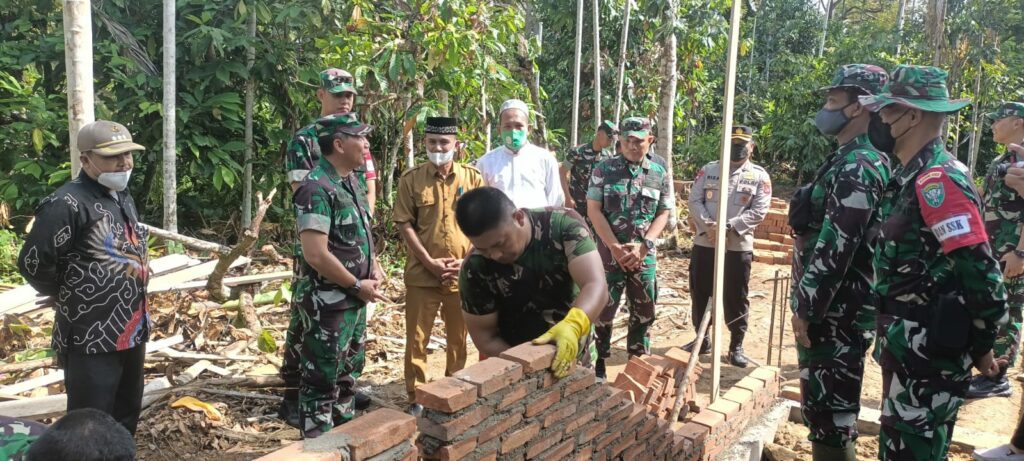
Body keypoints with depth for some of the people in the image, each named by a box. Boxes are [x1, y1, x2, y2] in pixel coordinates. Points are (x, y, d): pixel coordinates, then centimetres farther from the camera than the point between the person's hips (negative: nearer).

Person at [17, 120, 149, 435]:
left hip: (131, 330, 9)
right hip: (92, 338, -9)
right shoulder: (68, 204, -19)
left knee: (127, 413, 21)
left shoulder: (123, 197, 11)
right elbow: (32, 264, -21)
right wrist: (69, 298, -5)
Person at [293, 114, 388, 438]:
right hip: (329, 303, -10)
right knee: (322, 379, 3)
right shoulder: (317, 189, -21)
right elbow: (316, 255, -27)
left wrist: (374, 269, 6)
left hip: (355, 301, 10)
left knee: (348, 372, 22)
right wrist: (358, 285, -17)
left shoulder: (351, 182, 8)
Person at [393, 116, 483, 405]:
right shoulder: (411, 179, 0)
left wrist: (467, 261, -8)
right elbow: (405, 224, -3)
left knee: (458, 338, 12)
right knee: (417, 338, 4)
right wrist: (429, 262, -11)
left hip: (463, 274, 1)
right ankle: (417, 398, 17)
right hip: (422, 274, -1)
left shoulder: (473, 178, 3)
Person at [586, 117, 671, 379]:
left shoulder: (659, 174, 4)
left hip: (645, 255, 3)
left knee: (644, 312, 10)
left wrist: (643, 246, -10)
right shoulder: (604, 169, -3)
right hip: (610, 252, -2)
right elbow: (594, 210, -6)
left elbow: (663, 214, 4)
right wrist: (615, 247, -13)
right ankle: (597, 362, 15)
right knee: (603, 309, 1)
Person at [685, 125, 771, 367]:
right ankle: (702, 339, 27)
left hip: (738, 246, -2)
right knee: (700, 292, 11)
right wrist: (707, 225, -16)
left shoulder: (759, 176, 0)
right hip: (704, 243, 2)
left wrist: (728, 226, -18)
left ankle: (736, 345, 19)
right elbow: (695, 200, 1)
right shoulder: (709, 170, 7)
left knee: (736, 297, 5)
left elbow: (758, 211, -8)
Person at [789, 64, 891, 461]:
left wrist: (806, 308, -18)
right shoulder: (851, 161, 15)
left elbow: (835, 248, -23)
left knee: (829, 410, -1)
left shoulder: (857, 166, -18)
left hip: (836, 311, -10)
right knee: (823, 405, 19)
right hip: (832, 306, 10)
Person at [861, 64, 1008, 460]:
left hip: (929, 350, -9)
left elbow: (979, 270, -23)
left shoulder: (937, 179, -20)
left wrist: (981, 345, -11)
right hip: (907, 345, 9)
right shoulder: (910, 176, 11)